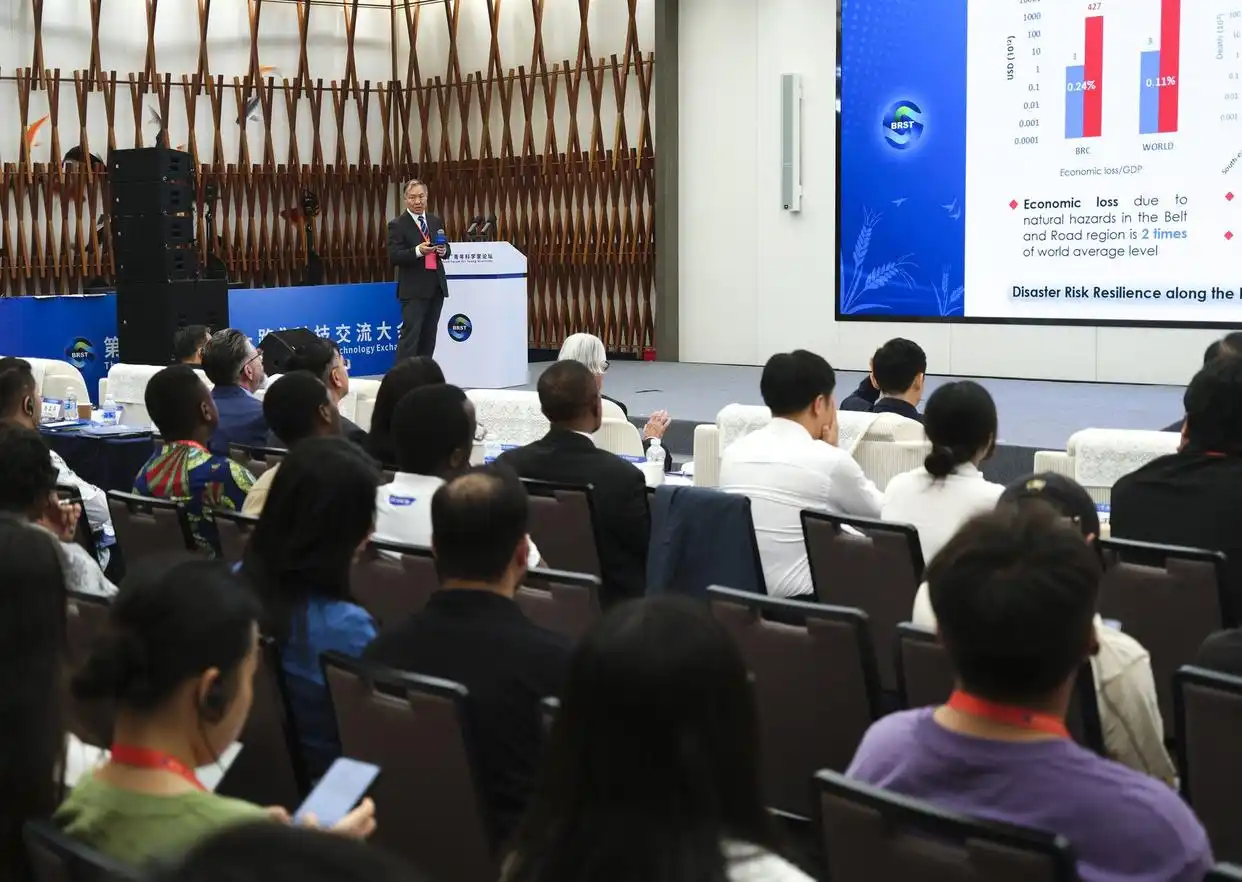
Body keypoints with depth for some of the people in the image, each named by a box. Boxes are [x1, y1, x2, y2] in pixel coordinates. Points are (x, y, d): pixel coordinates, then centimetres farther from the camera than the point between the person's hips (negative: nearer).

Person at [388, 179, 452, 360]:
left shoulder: (436, 221, 14)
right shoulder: (397, 225, -4)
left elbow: (447, 250, 18)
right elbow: (393, 257, -12)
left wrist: (444, 251, -6)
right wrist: (417, 251, -27)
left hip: (436, 287, 6)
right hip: (413, 289, -6)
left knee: (429, 335, 10)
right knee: (410, 335, -10)